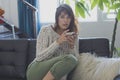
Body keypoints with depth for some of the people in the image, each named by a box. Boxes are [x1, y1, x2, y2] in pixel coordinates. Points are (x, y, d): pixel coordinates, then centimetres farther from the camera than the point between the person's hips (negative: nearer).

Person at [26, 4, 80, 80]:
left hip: (56, 73, 3)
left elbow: (76, 59, 2)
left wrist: (72, 46, -16)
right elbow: (39, 57, -14)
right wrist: (58, 42, -22)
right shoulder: (45, 30, -7)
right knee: (69, 59, -27)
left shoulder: (73, 35, 5)